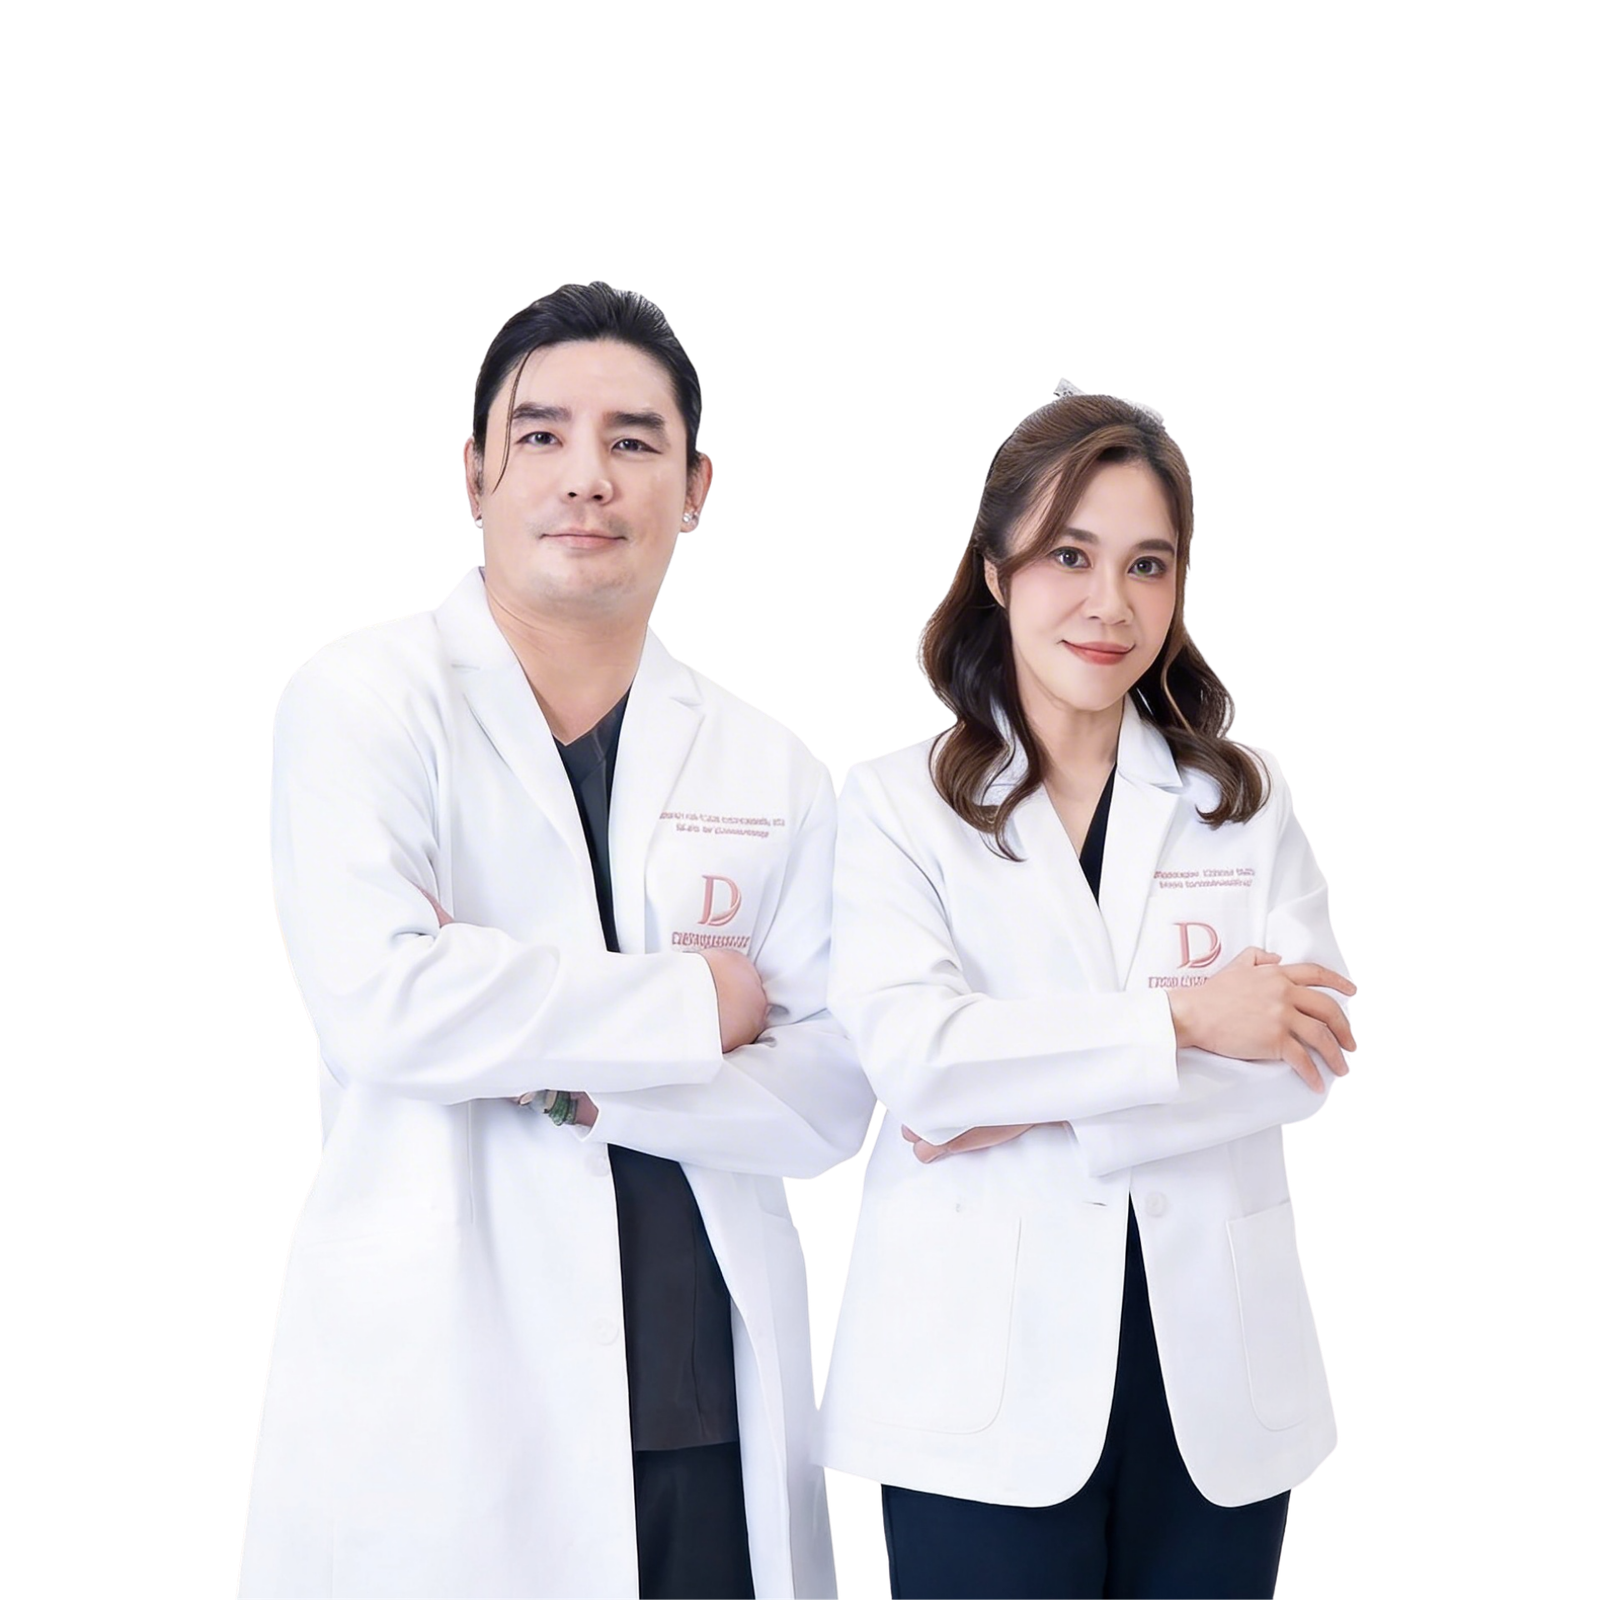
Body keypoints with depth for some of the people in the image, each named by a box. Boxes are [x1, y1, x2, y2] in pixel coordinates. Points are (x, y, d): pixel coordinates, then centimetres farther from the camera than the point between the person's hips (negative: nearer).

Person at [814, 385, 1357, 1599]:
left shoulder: (1248, 797, 9)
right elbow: (911, 1055, -13)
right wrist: (1180, 1020, -14)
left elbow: (1307, 1054, -3)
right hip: (988, 1389, -2)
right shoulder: (897, 802, 1)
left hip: (1217, 1376, 3)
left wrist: (1038, 1108, -12)